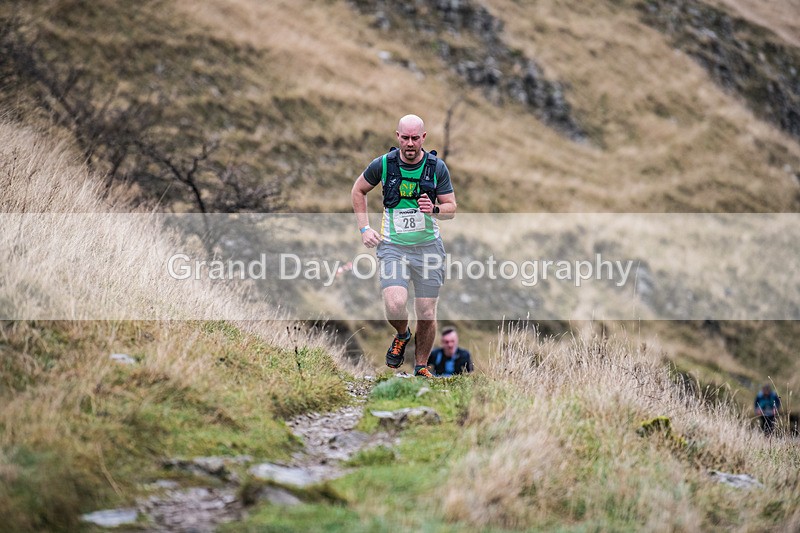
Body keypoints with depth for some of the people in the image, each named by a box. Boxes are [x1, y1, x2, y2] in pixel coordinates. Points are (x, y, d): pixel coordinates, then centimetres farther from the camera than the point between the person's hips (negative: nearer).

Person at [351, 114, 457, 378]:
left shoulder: (437, 167, -3)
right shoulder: (383, 164, -5)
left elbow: (451, 208, 4)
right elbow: (358, 190, 12)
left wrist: (434, 210, -18)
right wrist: (364, 228, 4)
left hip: (428, 247, 1)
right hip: (393, 247, -1)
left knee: (427, 314, 2)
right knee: (395, 305, -21)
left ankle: (421, 367, 23)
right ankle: (402, 335, 13)